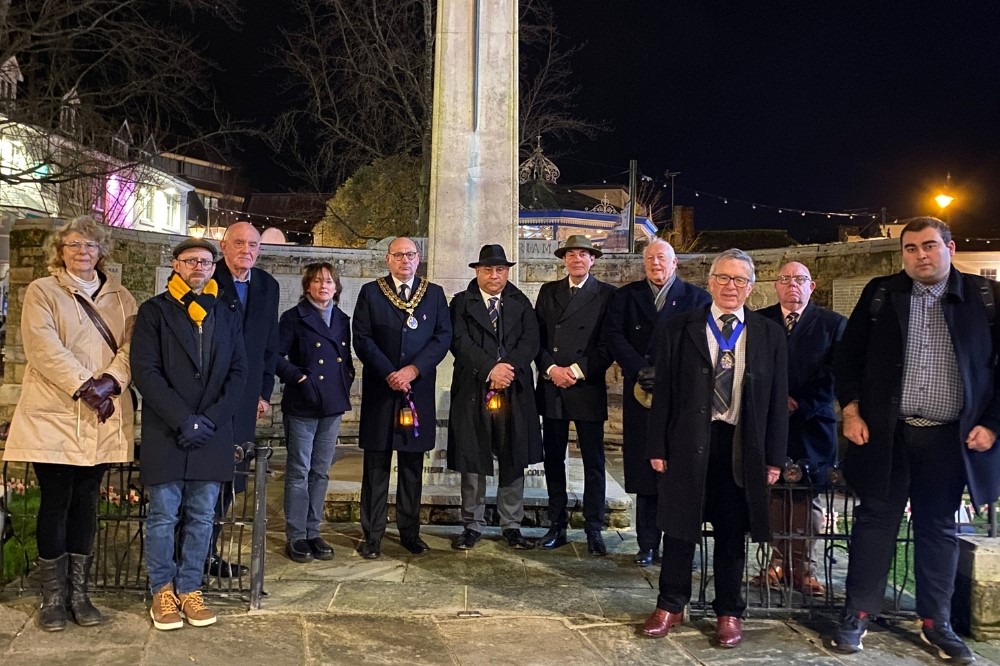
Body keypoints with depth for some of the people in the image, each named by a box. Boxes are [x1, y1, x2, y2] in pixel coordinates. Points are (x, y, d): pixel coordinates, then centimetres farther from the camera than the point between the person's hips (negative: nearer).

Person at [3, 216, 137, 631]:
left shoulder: (120, 297, 13)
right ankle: (52, 597, 13)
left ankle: (78, 593, 17)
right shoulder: (41, 292, 3)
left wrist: (110, 381, -17)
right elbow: (44, 348, -11)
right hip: (54, 416, -3)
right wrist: (85, 387, -20)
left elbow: (132, 345, 1)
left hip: (102, 420, 3)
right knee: (55, 503, 2)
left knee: (86, 502, 8)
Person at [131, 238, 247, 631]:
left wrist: (210, 419, -6)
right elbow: (145, 371, -7)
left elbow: (238, 372, 7)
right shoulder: (155, 311, 2)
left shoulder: (228, 315, 13)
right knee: (163, 515, 4)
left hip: (213, 432, 3)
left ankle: (189, 589, 18)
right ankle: (163, 591, 17)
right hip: (165, 432, -3)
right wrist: (184, 419, -14)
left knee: (202, 517, 7)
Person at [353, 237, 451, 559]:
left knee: (413, 464, 8)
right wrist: (389, 374, -12)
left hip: (419, 388, 1)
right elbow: (362, 339, -2)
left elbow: (443, 337, 0)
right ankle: (372, 535, 9)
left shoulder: (434, 293, 9)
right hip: (380, 389, -1)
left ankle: (410, 530, 18)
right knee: (376, 464, 2)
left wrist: (413, 369, -12)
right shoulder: (370, 292, 5)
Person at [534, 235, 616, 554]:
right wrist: (551, 369, -8)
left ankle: (594, 530, 11)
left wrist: (577, 370, -12)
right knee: (553, 460, 9)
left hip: (588, 389, -3)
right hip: (551, 388, 4)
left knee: (593, 463, 2)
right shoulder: (548, 291, 12)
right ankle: (557, 526, 19)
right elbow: (536, 337, 6)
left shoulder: (606, 294, 1)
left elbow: (608, 345, -5)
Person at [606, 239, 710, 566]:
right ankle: (647, 545, 11)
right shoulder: (626, 296, 13)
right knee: (644, 469, 2)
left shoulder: (697, 298, 8)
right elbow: (615, 337, 2)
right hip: (641, 393, 1)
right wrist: (642, 370, -11)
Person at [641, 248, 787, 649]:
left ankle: (729, 613, 27)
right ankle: (670, 606, 26)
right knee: (679, 527, 9)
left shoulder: (769, 334, 4)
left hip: (742, 447, 1)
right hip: (688, 443, 0)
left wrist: (774, 457, 0)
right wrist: (658, 447, -3)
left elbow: (777, 399, 3)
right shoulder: (678, 329, 1)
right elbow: (663, 392, 0)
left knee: (732, 534, 11)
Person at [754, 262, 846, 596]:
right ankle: (778, 560, 14)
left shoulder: (833, 323, 5)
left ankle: (802, 566, 10)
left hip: (812, 424, -1)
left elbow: (834, 375, -1)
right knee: (773, 493, 3)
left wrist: (800, 404, -10)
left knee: (808, 497, 2)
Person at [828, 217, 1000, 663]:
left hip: (951, 439, 0)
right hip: (886, 434, 0)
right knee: (875, 523, 7)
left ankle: (936, 623, 24)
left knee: (938, 529, 12)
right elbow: (849, 357, 5)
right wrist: (850, 411, -2)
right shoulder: (880, 294, 2)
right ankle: (857, 616, 16)